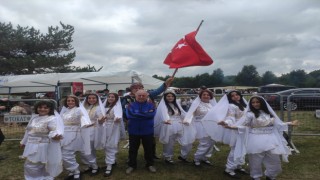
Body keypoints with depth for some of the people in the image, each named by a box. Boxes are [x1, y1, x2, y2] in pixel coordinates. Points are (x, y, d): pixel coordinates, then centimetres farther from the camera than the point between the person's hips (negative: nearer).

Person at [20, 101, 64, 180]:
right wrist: (24, 141, 27)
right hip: (32, 146, 8)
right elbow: (28, 130, 19)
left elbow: (55, 130, -36)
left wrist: (57, 135, -59)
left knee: (44, 167, 5)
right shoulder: (34, 117, 6)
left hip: (45, 147, -8)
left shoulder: (53, 119, -19)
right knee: (30, 166, 22)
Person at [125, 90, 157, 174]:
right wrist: (145, 114, -19)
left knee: (148, 148, 13)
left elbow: (151, 114, -20)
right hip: (133, 131, 0)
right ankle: (132, 165, 30)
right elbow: (129, 115, -21)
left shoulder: (151, 105, -3)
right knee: (133, 149, 13)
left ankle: (150, 164, 32)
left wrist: (137, 114, -17)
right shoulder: (131, 105, -4)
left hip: (147, 131, 0)